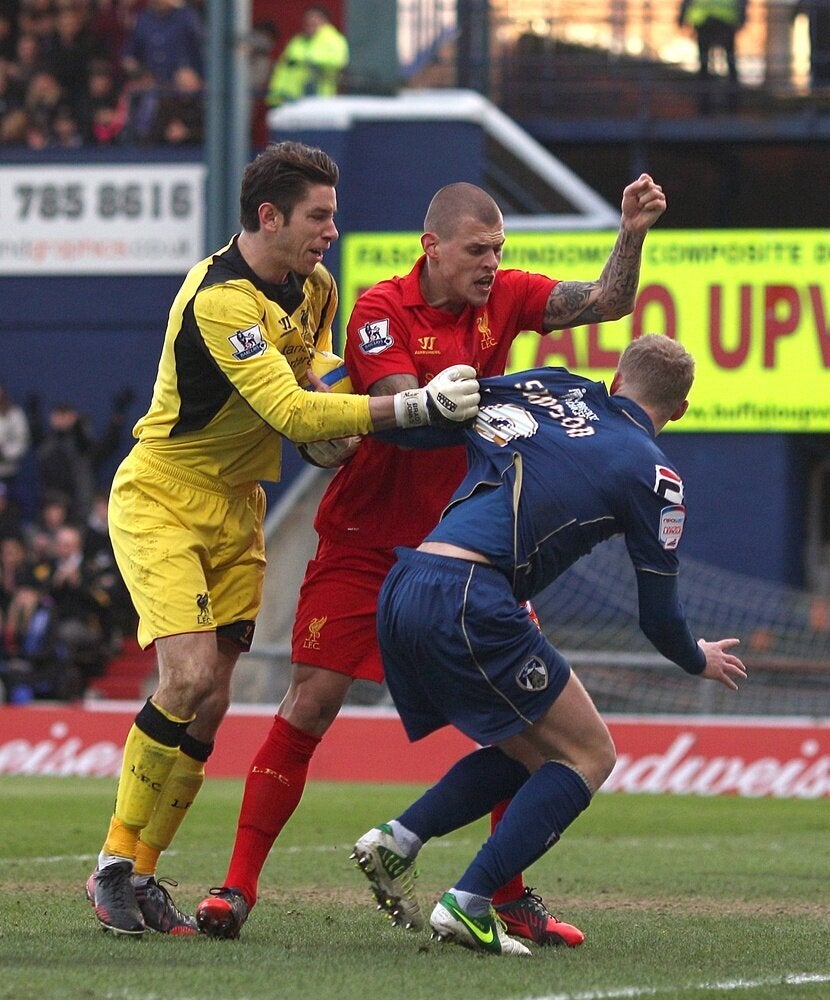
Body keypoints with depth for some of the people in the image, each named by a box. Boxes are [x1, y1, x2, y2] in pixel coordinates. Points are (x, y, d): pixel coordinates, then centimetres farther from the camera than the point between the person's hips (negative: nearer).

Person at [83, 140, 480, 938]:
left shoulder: (313, 288, 3)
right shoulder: (220, 300, -25)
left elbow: (309, 391, 20)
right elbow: (291, 412, -32)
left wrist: (333, 438, -4)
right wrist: (417, 406, -35)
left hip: (236, 511, 8)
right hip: (162, 502, -8)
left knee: (210, 707, 1)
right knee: (190, 676, -20)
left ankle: (140, 872, 8)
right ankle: (115, 865, -7)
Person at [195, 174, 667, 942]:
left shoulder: (502, 298, 1)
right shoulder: (381, 311, -13)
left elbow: (605, 302, -6)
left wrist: (631, 235, -22)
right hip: (367, 541, -4)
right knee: (311, 702, -7)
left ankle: (511, 898, 8)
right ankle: (238, 885, 0)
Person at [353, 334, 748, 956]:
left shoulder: (553, 387, 19)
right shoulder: (652, 473, 4)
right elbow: (659, 618, 11)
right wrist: (700, 661, 31)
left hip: (400, 594, 7)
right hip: (471, 602, -7)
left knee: (529, 752, 22)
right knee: (588, 755, 7)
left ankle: (396, 841, 6)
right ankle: (469, 905, -6)